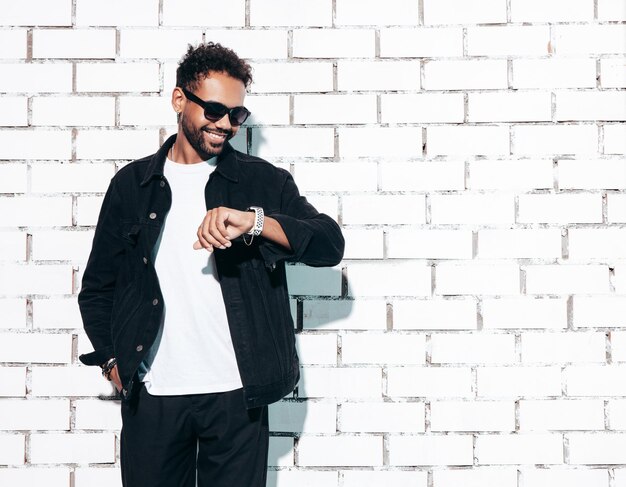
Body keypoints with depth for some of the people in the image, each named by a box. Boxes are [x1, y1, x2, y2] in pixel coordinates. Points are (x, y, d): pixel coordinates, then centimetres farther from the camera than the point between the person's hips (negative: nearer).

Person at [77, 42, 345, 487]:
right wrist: (112, 361, 4)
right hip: (151, 397, 1)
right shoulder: (132, 184, 8)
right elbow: (97, 287, 15)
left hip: (237, 394, -1)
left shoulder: (263, 180, 5)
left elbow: (330, 244, -7)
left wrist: (254, 220, -21)